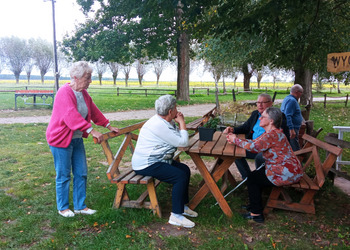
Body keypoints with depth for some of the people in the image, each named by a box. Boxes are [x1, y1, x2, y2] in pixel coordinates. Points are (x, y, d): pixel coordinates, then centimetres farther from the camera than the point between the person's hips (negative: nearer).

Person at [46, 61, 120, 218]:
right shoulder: (65, 93, -20)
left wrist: (108, 126, 14)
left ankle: (80, 206, 23)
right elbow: (72, 116, -32)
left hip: (77, 139, 8)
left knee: (81, 174, 10)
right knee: (63, 175, 4)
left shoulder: (83, 93, 7)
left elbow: (94, 111, 15)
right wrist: (91, 131, -37)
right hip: (61, 140, -8)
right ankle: (62, 208, 23)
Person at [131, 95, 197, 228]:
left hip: (157, 160, 11)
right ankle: (176, 215, -12)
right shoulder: (158, 125, -24)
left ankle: (182, 206, 19)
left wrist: (180, 123, 3)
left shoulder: (166, 122, 9)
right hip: (146, 165, -11)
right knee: (181, 177, -21)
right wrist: (182, 123, -10)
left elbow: (179, 137, 14)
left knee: (185, 170, 10)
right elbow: (183, 142, -21)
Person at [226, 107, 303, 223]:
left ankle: (256, 214, 9)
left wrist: (236, 140, -14)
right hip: (287, 169, 10)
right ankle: (255, 204, 32)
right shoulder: (271, 133, 12)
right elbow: (254, 142, 12)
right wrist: (236, 139, 1)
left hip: (286, 173, -10)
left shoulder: (273, 135, -22)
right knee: (256, 174, 20)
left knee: (252, 178, 2)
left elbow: (254, 147, -28)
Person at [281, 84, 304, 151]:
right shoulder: (292, 100, -16)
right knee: (296, 150, -10)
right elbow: (288, 115, -26)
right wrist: (291, 129, -29)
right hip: (291, 130, -11)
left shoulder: (287, 98, 17)